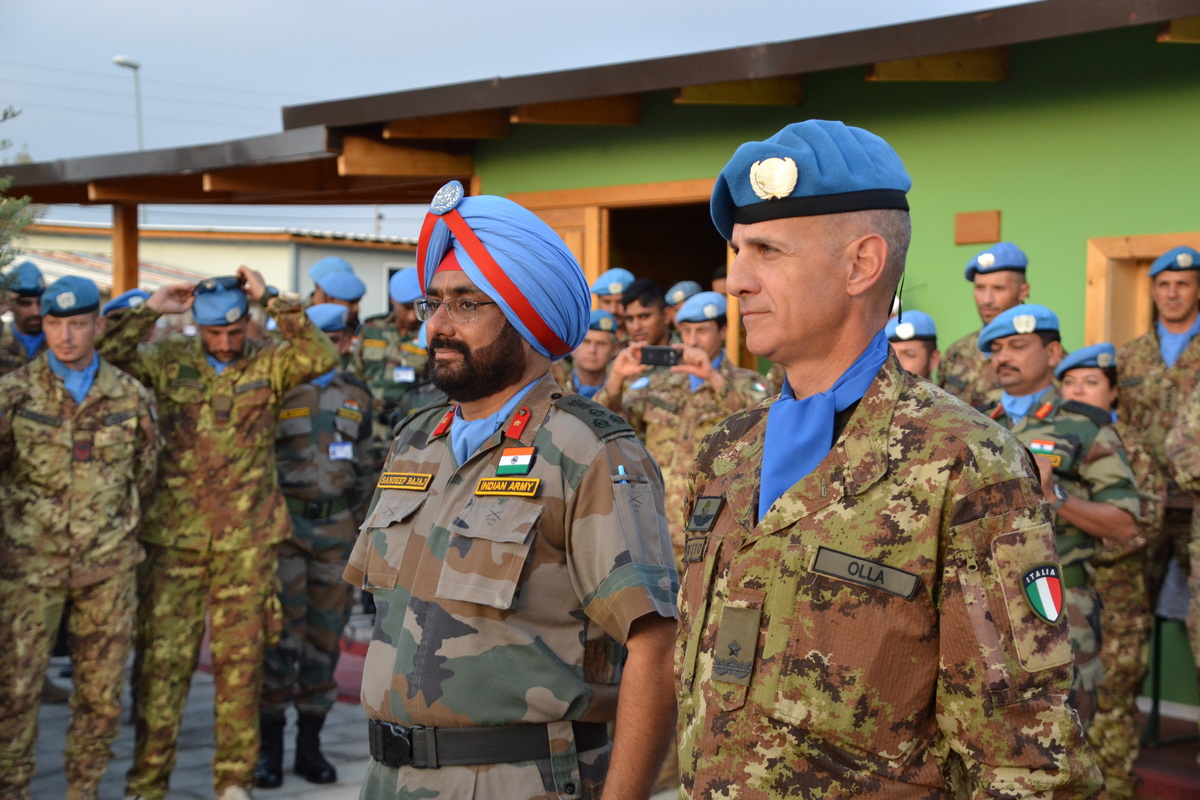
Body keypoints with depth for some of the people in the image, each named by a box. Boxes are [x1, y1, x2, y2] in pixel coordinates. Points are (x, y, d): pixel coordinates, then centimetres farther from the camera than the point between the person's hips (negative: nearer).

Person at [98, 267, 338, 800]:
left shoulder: (267, 363, 2)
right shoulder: (169, 360, 5)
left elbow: (321, 357, -15)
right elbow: (102, 354, -2)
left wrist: (273, 300, -18)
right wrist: (150, 310, -9)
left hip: (247, 540, 0)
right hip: (174, 536, 0)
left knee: (241, 660, 6)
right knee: (162, 658, 1)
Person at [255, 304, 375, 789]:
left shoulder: (356, 397, 11)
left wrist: (362, 526, 13)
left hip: (337, 526, 4)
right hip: (285, 521, -3)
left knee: (326, 635, 6)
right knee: (280, 633, -5)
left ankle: (310, 744, 16)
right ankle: (269, 745, 6)